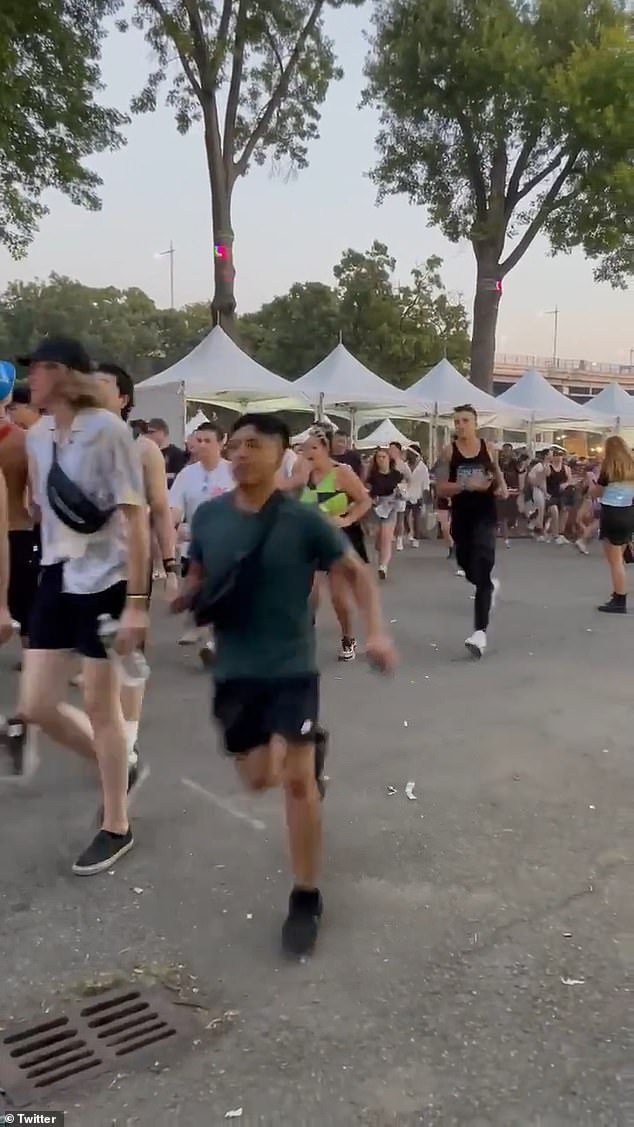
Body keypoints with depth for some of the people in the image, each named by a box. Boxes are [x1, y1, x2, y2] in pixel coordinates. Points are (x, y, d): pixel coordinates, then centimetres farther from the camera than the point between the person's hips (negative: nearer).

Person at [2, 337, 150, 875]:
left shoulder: (109, 430, -14)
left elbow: (136, 518, -16)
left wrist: (136, 602, -19)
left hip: (105, 580, -6)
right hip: (56, 578, 7)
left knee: (100, 705, 3)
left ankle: (117, 827, 22)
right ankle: (117, 764, 33)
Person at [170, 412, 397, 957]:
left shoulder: (305, 520, -13)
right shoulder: (208, 516, -3)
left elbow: (357, 572, -5)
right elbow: (198, 581, 10)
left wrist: (376, 631, -19)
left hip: (292, 668, -4)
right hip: (235, 670, 4)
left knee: (296, 778, -9)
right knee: (258, 778, 15)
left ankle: (307, 899, 10)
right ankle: (309, 747, 51)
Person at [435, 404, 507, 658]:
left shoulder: (488, 448, 1)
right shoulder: (449, 451, -3)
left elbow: (497, 473, 19)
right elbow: (441, 488, -9)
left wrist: (502, 488, -2)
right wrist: (467, 485, -24)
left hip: (485, 515, -2)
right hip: (461, 516, 2)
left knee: (481, 570, -13)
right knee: (468, 567, 17)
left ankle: (480, 631, -16)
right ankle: (490, 585, 55)